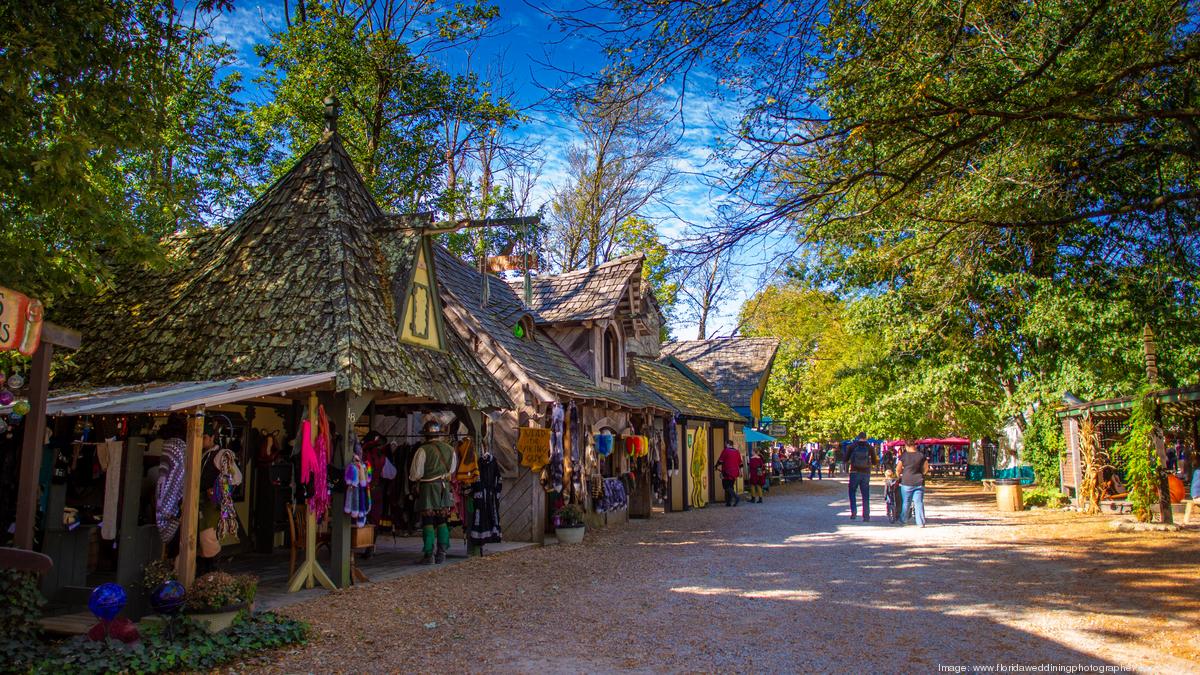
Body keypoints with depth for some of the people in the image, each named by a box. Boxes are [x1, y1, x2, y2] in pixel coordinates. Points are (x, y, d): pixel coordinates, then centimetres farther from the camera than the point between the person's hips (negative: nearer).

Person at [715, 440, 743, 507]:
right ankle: (729, 502, 9)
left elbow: (720, 461, -8)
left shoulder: (725, 451, -8)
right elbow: (740, 463, 16)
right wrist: (740, 471, 24)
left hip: (727, 472, -7)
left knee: (726, 486, -4)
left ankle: (736, 497, -23)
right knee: (730, 487, 12)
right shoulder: (737, 451, 12)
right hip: (735, 473, 7)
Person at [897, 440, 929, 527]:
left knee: (906, 502, 11)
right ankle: (921, 522, -1)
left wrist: (899, 475, 18)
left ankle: (903, 521, 21)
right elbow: (926, 468, 8)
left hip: (906, 482, -1)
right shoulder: (921, 455, 1)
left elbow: (898, 469, -2)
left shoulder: (903, 456, -5)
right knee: (919, 502, 3)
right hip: (919, 482, 2)